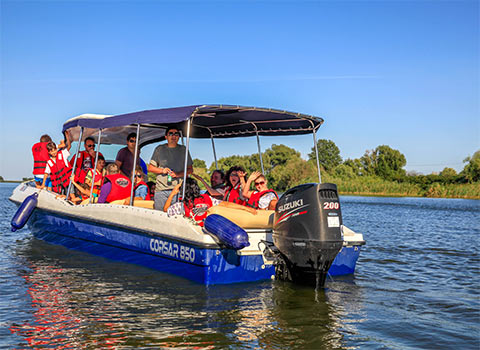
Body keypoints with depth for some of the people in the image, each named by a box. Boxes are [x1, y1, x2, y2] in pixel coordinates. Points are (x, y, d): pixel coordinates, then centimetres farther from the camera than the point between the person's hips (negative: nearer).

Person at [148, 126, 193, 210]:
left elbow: (190, 169, 9)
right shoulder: (159, 149, 12)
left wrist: (178, 174, -9)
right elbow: (150, 168, 14)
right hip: (161, 189, 1)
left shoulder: (183, 150, 11)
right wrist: (162, 170, -5)